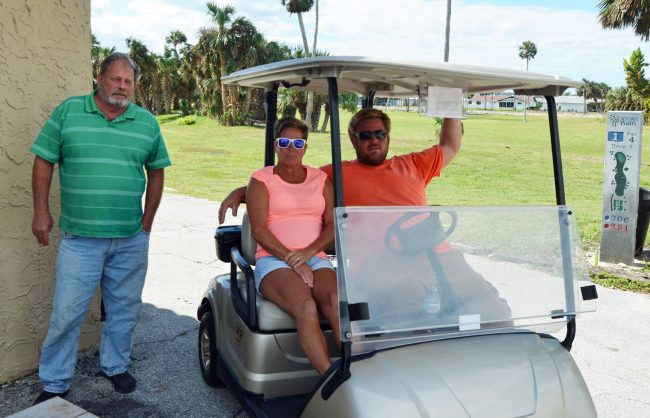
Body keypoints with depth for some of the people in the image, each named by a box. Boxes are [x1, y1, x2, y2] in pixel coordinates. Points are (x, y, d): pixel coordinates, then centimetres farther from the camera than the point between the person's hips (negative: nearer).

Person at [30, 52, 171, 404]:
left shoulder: (147, 122, 5)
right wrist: (41, 211, -1)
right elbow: (44, 161, 3)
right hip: (79, 238, -2)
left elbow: (156, 172, 11)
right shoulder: (68, 111, 0)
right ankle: (54, 384, 21)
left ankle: (116, 366, 34)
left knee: (124, 309, 14)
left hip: (131, 240, 2)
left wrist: (147, 222, 7)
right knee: (66, 312, 4)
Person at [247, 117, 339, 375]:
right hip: (273, 260, -3)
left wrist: (309, 251, -10)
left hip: (316, 258, 3)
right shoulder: (261, 179, 8)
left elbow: (333, 225, 9)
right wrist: (291, 260, -14)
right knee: (305, 306, -34)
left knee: (336, 300, -32)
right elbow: (258, 230, -3)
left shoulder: (320, 179, 18)